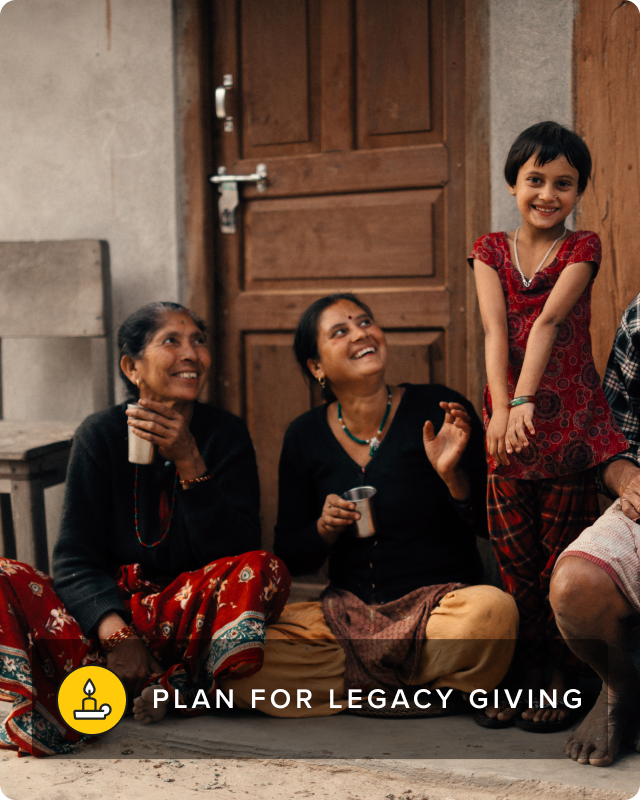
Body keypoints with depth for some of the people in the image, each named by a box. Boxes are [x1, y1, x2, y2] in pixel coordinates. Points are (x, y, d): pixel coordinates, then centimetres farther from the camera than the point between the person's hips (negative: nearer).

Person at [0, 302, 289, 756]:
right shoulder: (102, 434, -3)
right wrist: (115, 633, -27)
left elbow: (237, 551, -11)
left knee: (263, 570, -30)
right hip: (109, 607, 1)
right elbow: (75, 559, -9)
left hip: (190, 614, 0)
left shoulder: (225, 434, -2)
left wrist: (189, 464, -22)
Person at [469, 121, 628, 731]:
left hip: (570, 420, -2)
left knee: (564, 560, 2)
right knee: (514, 560, 5)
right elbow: (495, 328, -6)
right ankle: (522, 677, 18)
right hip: (507, 421, 2)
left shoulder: (582, 248, 3)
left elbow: (550, 319, -12)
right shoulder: (491, 251, 9)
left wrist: (526, 399, -25)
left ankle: (562, 683, 14)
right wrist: (501, 407, -21)